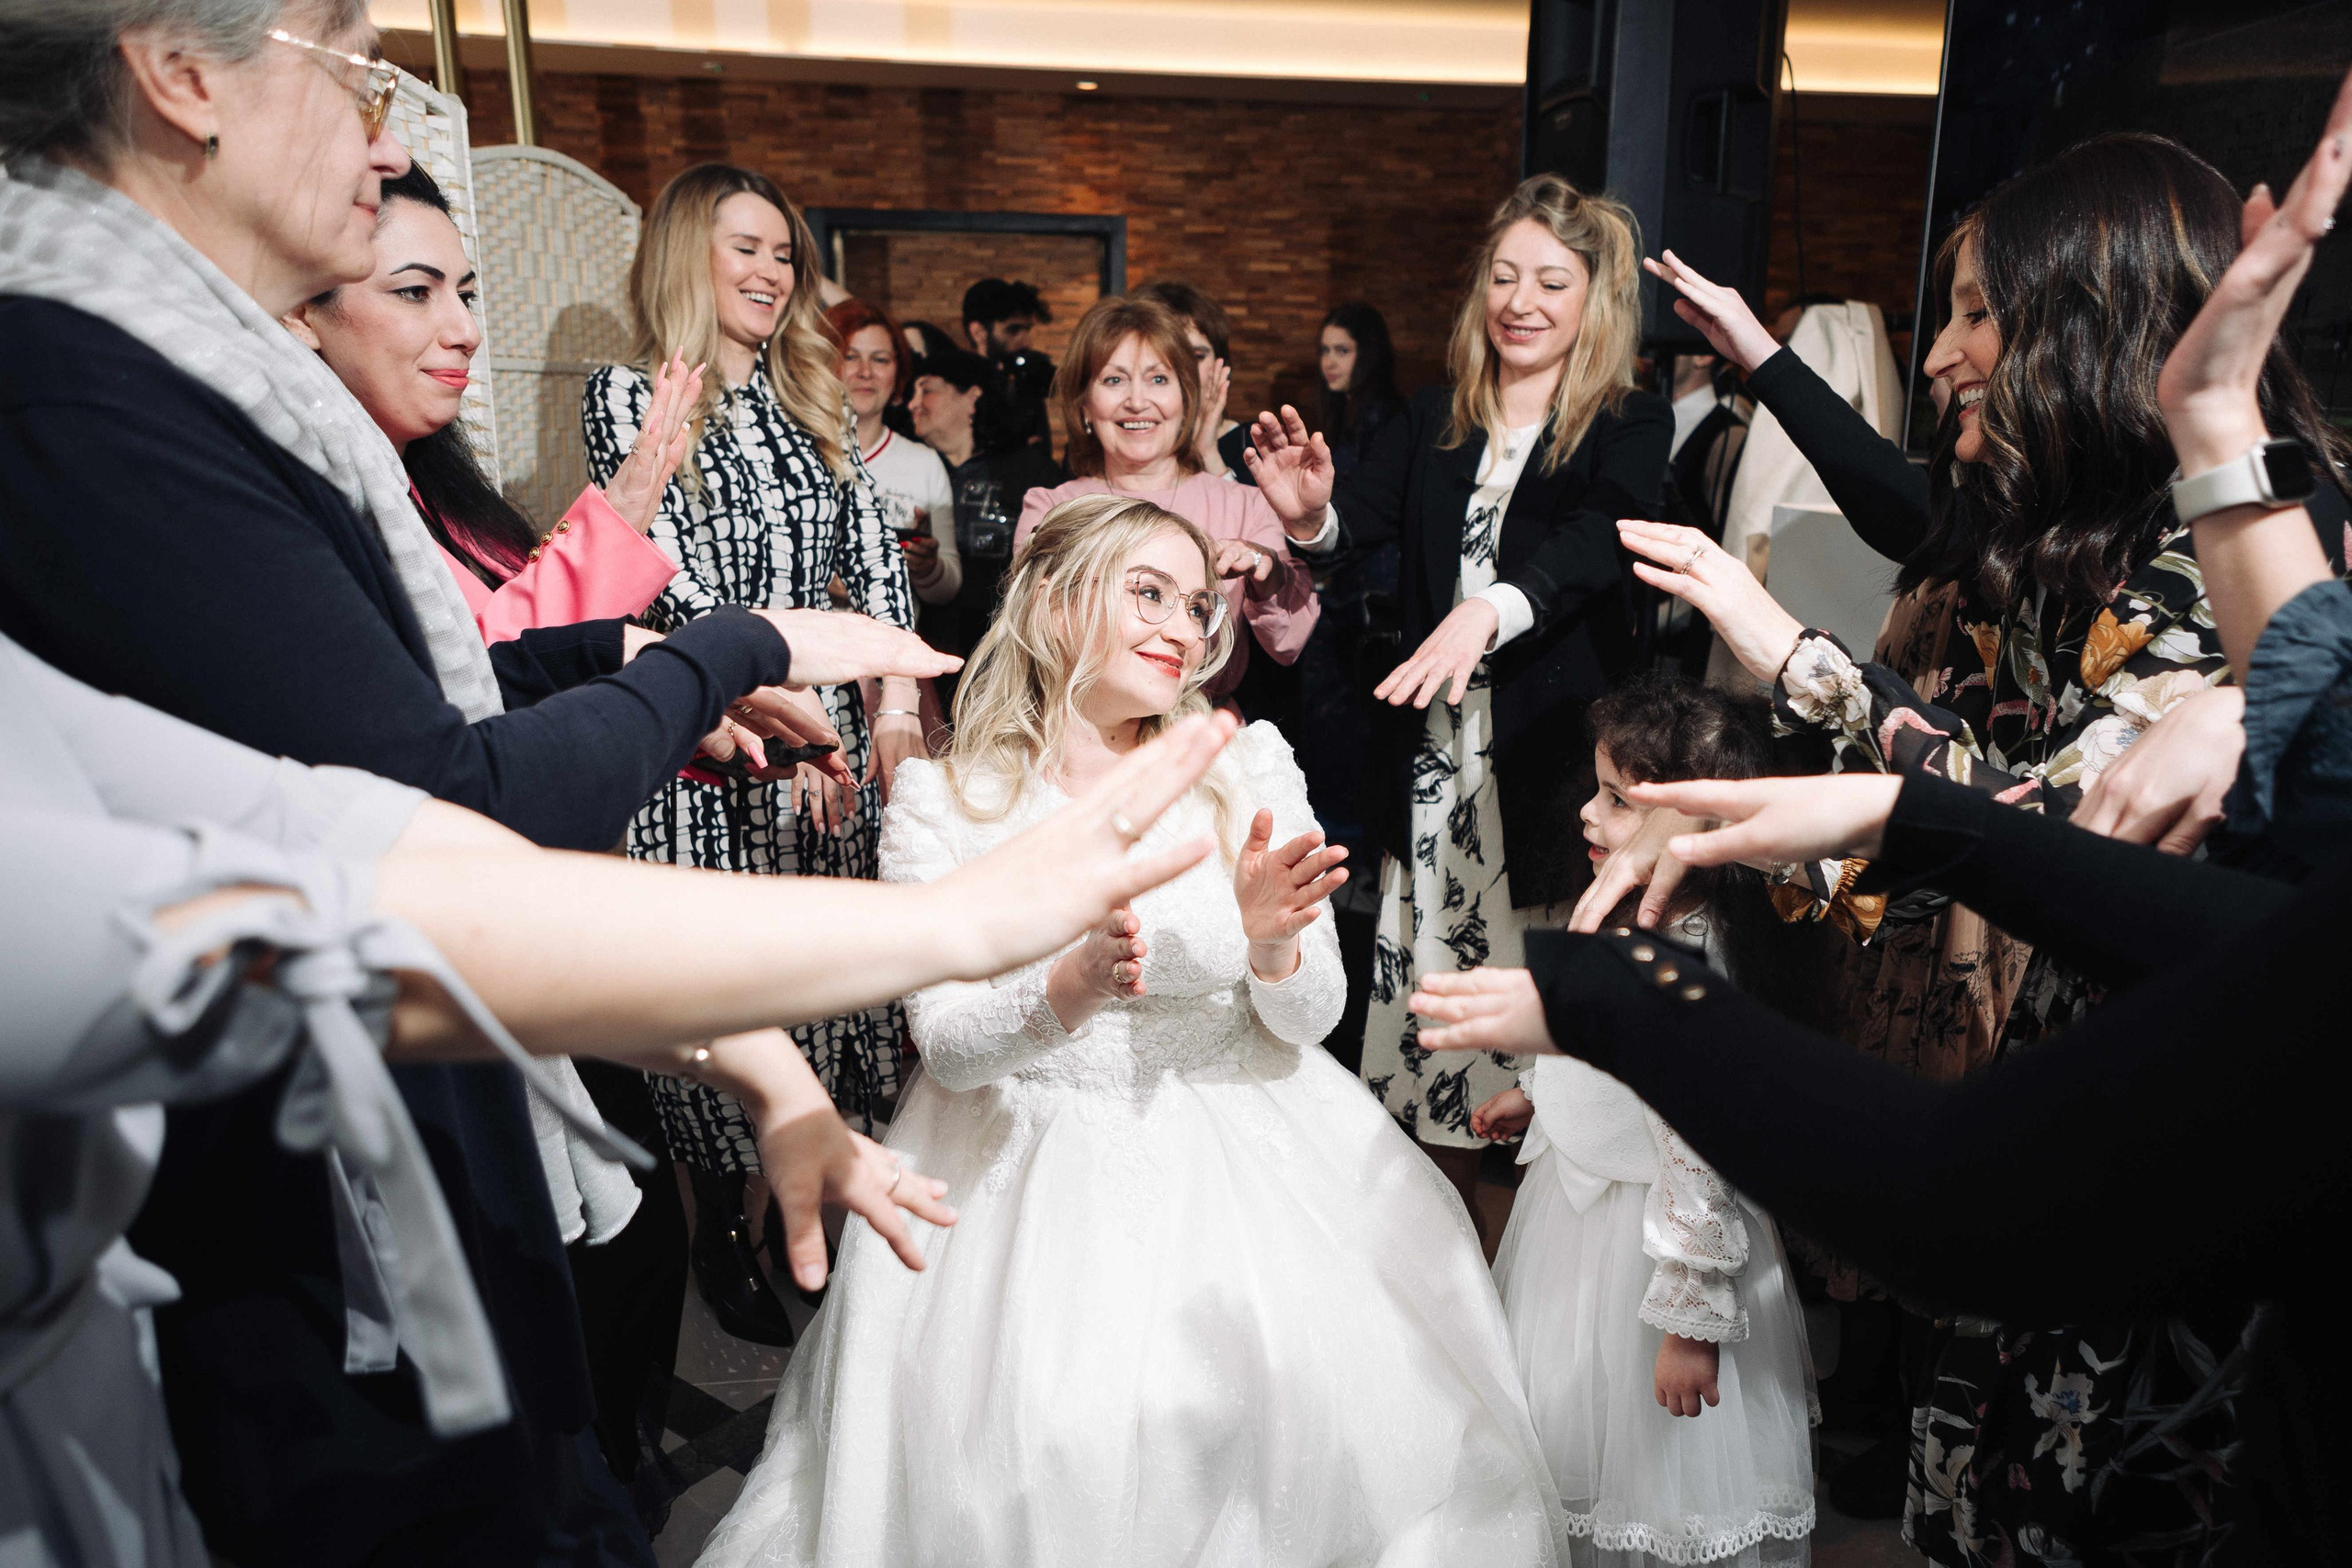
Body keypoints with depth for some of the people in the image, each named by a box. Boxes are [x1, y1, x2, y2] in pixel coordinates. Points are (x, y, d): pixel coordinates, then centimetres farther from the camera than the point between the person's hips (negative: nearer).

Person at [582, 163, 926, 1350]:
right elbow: (674, 582, -11)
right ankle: (723, 1235, 23)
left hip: (832, 728, 5)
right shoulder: (628, 396, -3)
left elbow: (875, 555, 10)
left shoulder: (812, 400, 13)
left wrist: (899, 703, -1)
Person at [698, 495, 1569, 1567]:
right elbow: (948, 1048, -9)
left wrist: (1268, 942, -23)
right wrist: (1073, 990, -29)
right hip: (1035, 1173, -1)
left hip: (1240, 1161, 2)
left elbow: (1308, 1020, -1)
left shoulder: (1248, 770, -1)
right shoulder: (943, 803, -6)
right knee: (1053, 1449, -12)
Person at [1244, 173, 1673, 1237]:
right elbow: (1370, 510, -5)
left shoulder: (1630, 428, 0)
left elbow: (1592, 544, -19)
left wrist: (1492, 608, -39)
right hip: (1433, 753, 4)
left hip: (1554, 758, -3)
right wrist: (1311, 509, -29)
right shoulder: (1436, 422, 12)